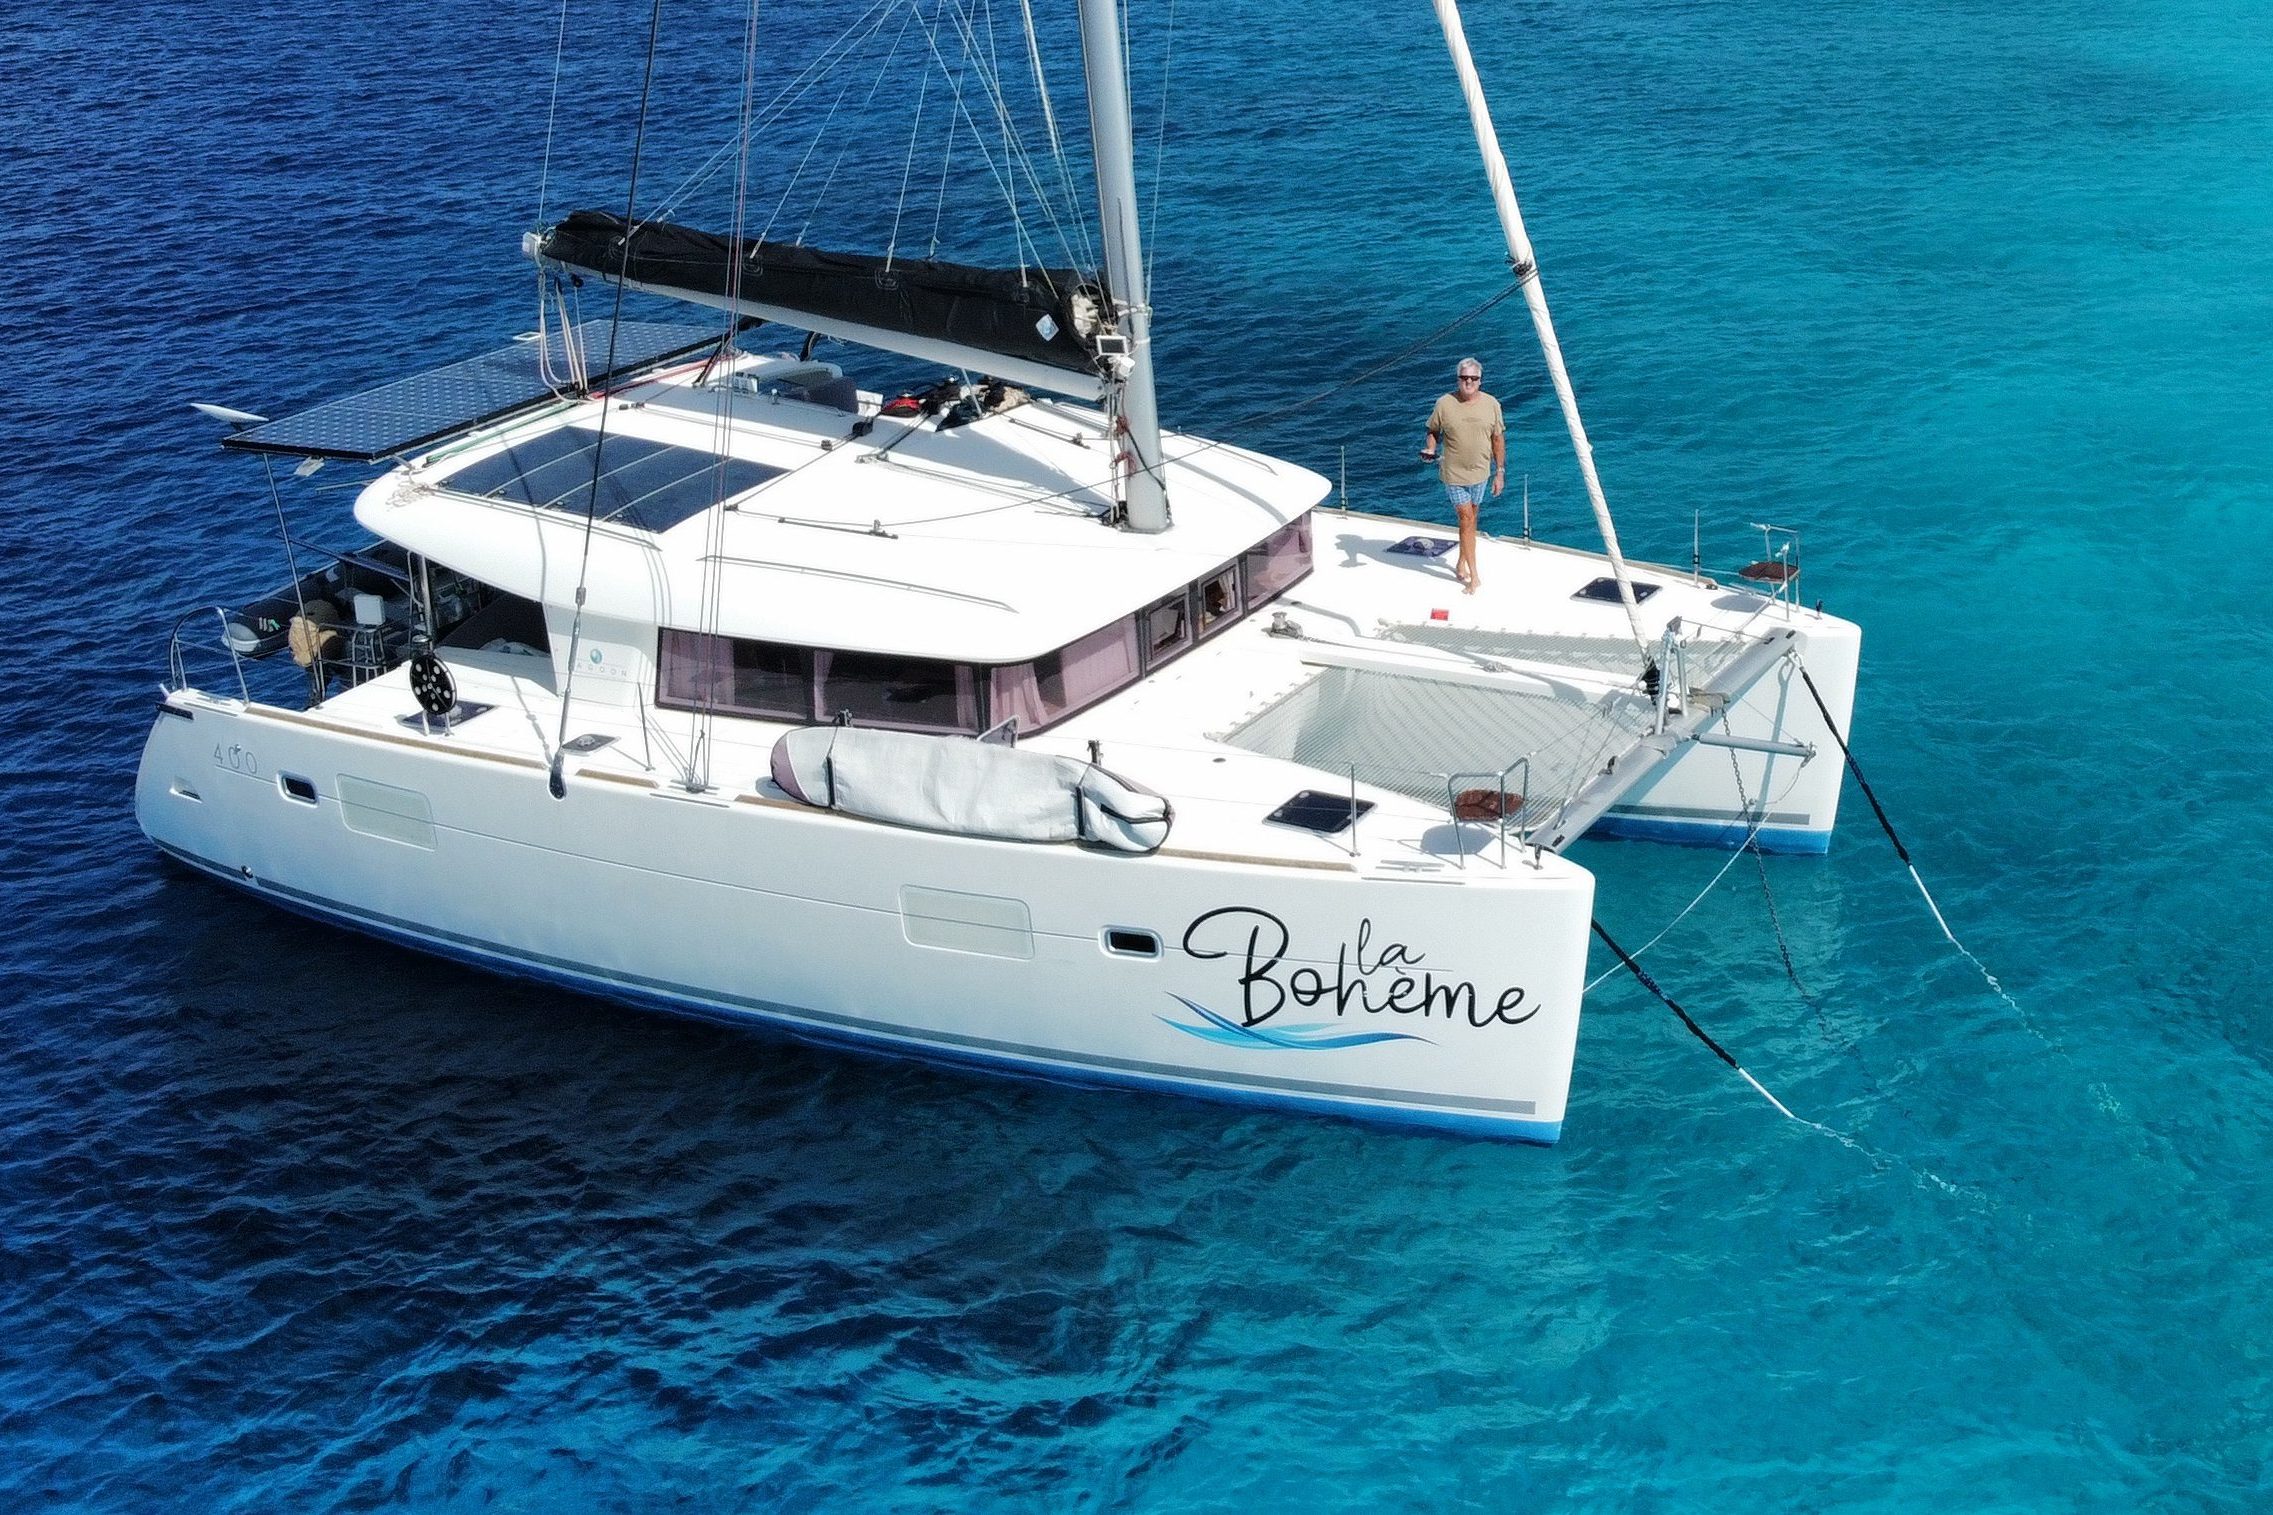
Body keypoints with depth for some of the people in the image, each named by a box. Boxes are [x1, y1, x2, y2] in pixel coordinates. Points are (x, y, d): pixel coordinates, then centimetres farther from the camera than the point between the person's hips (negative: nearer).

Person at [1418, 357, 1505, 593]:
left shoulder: (1491, 404, -4)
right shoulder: (1444, 404, -9)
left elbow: (1498, 439, 3)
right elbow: (1433, 431, 4)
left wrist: (1500, 472, 3)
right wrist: (1430, 450, -16)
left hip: (1480, 472, 3)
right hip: (1454, 473, -3)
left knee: (1470, 519, 15)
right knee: (1467, 520, -6)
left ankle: (1461, 563, 34)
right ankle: (1473, 576, -4)